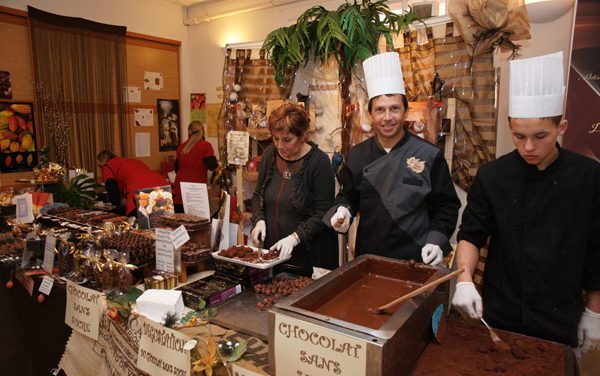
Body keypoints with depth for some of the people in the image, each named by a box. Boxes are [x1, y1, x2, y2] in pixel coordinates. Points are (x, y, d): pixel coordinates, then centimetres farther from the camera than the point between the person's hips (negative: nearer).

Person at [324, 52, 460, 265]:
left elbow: (446, 206, -3)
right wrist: (343, 210, -10)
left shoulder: (430, 155, -8)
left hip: (416, 260, -2)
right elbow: (347, 196, 10)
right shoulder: (357, 155, 0)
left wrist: (436, 240, -15)